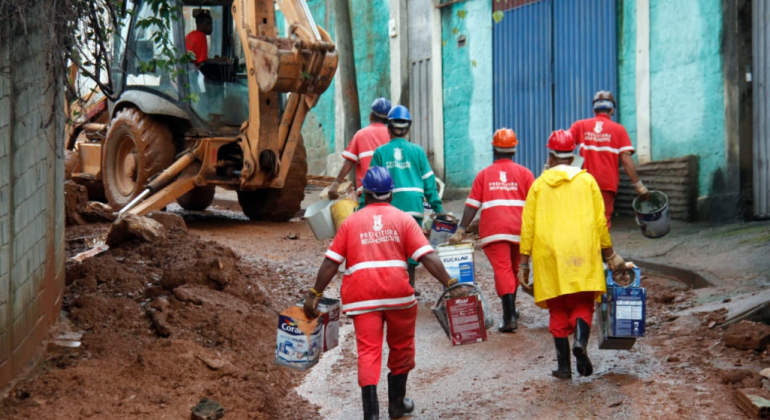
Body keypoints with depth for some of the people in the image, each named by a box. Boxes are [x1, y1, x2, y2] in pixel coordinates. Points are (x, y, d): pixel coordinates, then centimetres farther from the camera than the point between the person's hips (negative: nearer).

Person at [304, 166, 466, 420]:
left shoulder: (351, 222, 10)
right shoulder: (403, 219, 7)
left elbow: (330, 262, 4)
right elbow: (427, 257, -4)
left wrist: (315, 294, 8)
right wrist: (450, 285, -5)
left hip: (361, 296, 0)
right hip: (398, 293, 0)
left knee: (368, 351, -1)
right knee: (401, 348, 19)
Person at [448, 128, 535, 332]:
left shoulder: (484, 174, 9)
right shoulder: (524, 173, 10)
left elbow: (472, 205, 2)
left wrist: (461, 230, 1)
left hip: (493, 230, -2)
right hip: (519, 228, 2)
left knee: (502, 269, -8)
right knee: (514, 269, 19)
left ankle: (509, 316, -20)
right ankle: (510, 310, 32)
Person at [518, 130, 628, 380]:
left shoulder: (539, 184, 8)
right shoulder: (587, 181, 7)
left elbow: (528, 226, 5)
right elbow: (600, 222, 7)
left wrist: (524, 264, 10)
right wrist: (610, 255, 16)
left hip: (549, 255, 1)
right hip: (582, 254, -1)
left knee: (558, 309, 7)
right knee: (583, 304, 4)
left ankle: (563, 365, 3)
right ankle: (581, 341, -25)